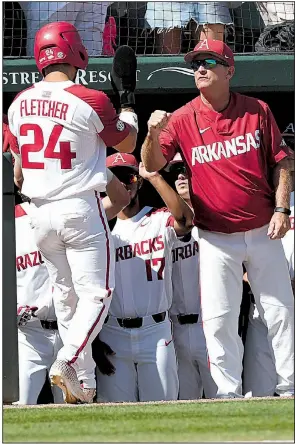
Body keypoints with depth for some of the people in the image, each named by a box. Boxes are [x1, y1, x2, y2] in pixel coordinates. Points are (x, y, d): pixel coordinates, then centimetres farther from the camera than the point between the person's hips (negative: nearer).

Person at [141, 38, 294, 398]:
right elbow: (152, 165, -6)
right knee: (218, 318, -3)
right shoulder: (183, 119, -2)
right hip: (216, 239, -1)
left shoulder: (257, 111, 0)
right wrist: (154, 135, -26)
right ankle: (228, 393, 6)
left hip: (263, 233, 1)